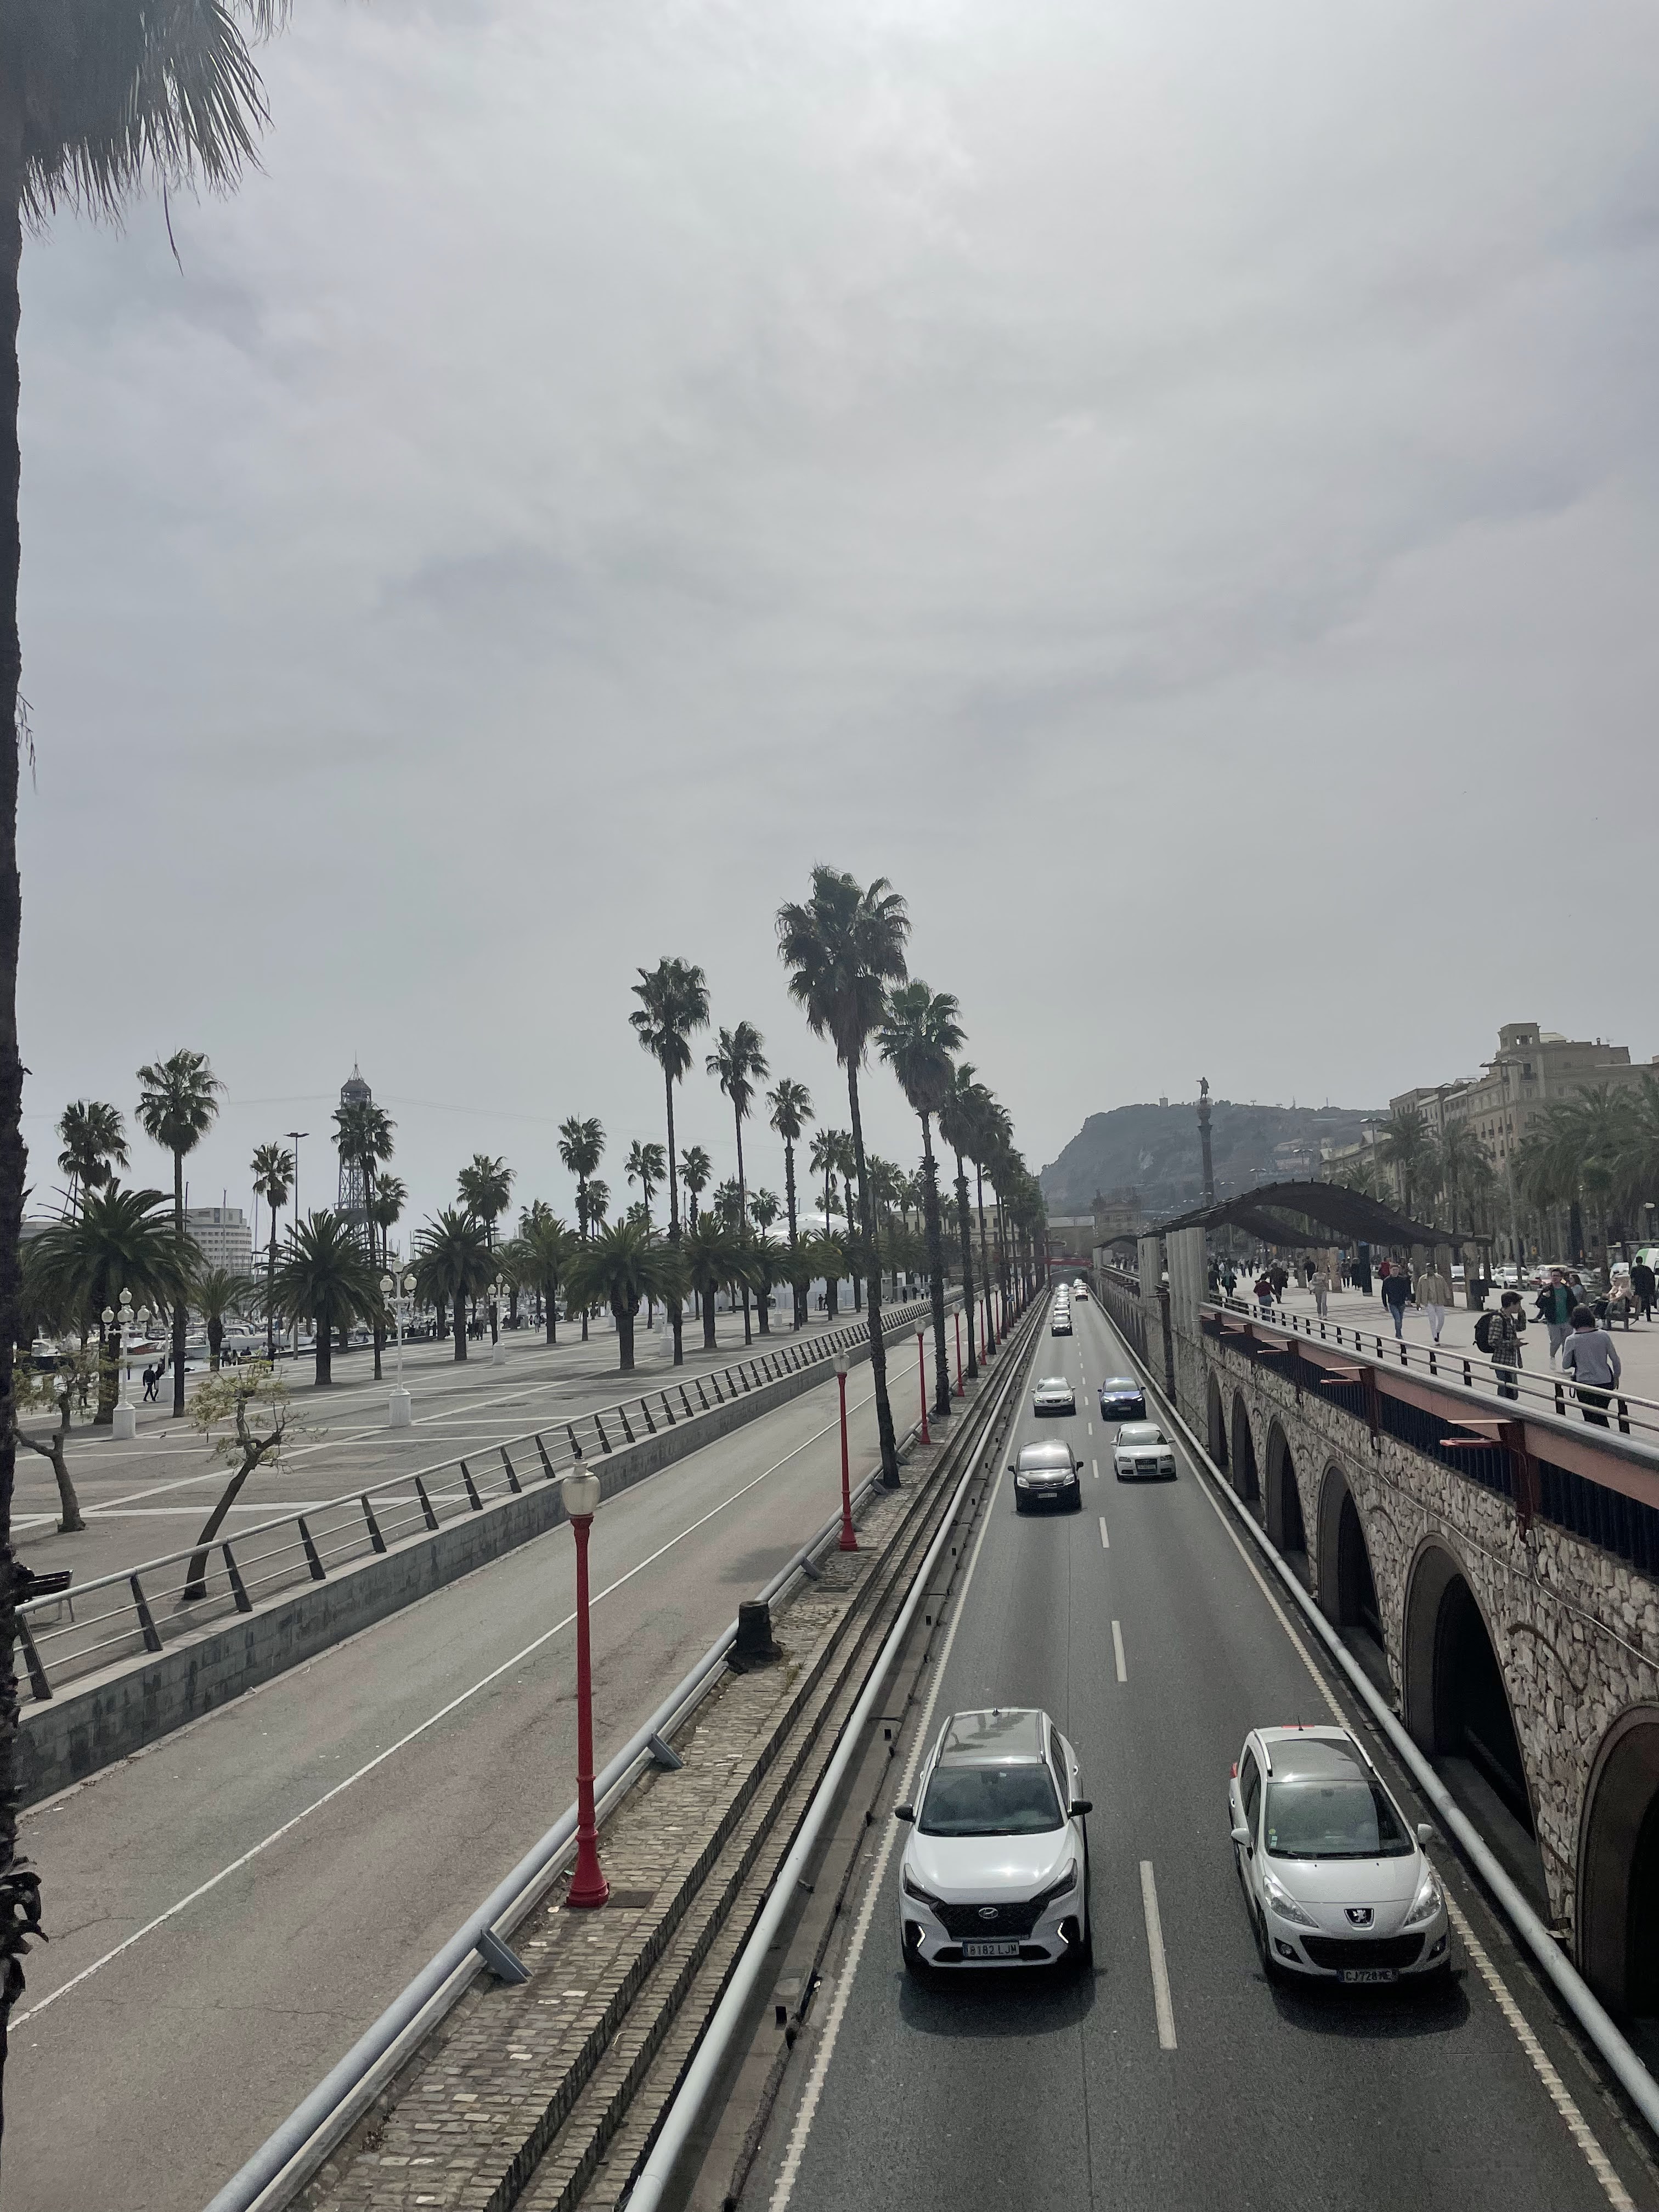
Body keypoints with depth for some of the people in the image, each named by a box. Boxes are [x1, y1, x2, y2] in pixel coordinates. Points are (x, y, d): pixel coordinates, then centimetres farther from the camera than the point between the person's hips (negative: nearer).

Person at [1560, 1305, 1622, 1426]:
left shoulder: (1572, 1340, -11)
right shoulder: (1603, 1335, -6)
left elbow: (1565, 1366, -3)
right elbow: (1615, 1359, 2)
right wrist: (1616, 1377, 17)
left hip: (1584, 1384, -2)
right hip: (1606, 1382, 2)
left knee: (1590, 1418, 12)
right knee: (1602, 1417, 19)